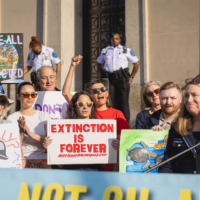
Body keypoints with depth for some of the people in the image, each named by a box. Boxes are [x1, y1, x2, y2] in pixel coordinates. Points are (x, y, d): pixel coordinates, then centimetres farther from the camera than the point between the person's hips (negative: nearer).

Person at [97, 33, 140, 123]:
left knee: (124, 103, -5)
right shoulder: (105, 51, 15)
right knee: (112, 103, 3)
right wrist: (100, 73, 15)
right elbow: (99, 62, 29)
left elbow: (137, 63, 12)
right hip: (109, 79, 2)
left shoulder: (126, 50, 8)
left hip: (122, 78, -2)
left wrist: (132, 77, 6)